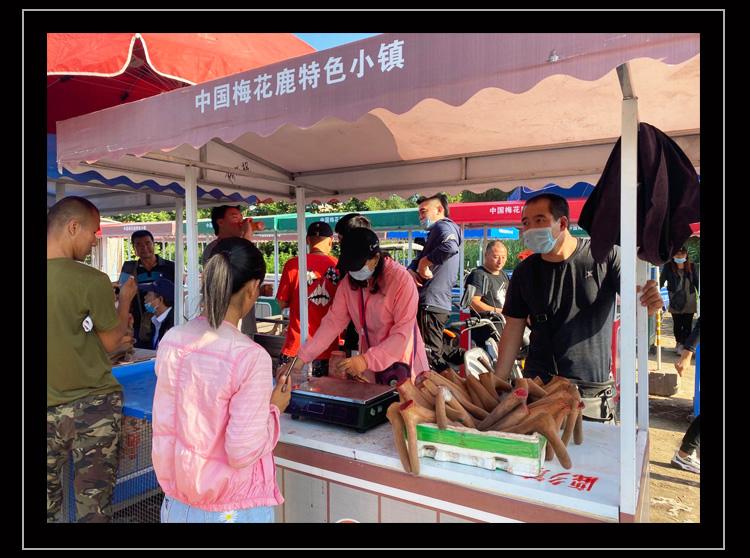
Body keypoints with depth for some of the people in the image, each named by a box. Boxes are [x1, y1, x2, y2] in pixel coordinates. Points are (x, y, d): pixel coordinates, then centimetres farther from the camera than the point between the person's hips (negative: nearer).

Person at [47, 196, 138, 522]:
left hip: (50, 408, 5)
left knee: (48, 500, 17)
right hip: (91, 407, -4)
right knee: (93, 503, 10)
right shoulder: (92, 281, -18)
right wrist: (125, 299, 9)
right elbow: (111, 342, -4)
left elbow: (61, 337, 8)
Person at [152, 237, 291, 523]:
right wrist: (274, 409, -8)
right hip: (233, 507, -4)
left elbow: (163, 427, 4)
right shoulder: (250, 356, -25)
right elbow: (243, 452, -22)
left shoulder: (171, 340, -8)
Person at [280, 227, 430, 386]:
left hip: (401, 363, -4)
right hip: (369, 364, 5)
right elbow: (333, 321, -6)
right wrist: (302, 358, -14)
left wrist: (366, 360, -33)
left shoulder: (401, 280, -22)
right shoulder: (348, 282, -6)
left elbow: (403, 333, -24)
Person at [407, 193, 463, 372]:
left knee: (431, 358, -9)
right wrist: (411, 270, -3)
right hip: (439, 304, 11)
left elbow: (450, 247, -32)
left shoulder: (443, 226, -8)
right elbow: (418, 260, 20)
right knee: (433, 355, 18)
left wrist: (424, 262, -20)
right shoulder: (436, 232, 26)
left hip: (431, 304, -11)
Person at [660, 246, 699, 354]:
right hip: (675, 300, -1)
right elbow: (661, 280, -4)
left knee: (687, 324, -2)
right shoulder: (668, 266, -2)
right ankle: (678, 343, 24)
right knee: (677, 324, 9)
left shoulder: (691, 266, 3)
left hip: (689, 300, 1)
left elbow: (696, 282, 7)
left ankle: (682, 345, 3)